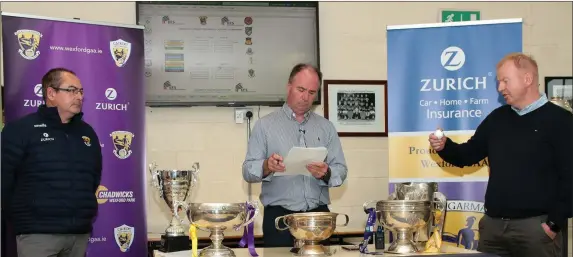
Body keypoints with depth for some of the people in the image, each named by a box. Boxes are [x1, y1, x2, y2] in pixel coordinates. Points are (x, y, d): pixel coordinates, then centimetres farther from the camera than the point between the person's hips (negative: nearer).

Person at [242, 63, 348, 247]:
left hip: (318, 216, 3)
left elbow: (341, 171, 6)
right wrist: (266, 167, -24)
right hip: (279, 218, -2)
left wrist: (326, 174, -16)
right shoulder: (265, 125, 3)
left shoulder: (326, 127, 11)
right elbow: (248, 171, -3)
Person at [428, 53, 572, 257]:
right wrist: (444, 147, -3)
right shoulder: (497, 118, 13)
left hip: (535, 226, -6)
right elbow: (468, 155, 18)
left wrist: (555, 223, -13)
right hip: (493, 224, 6)